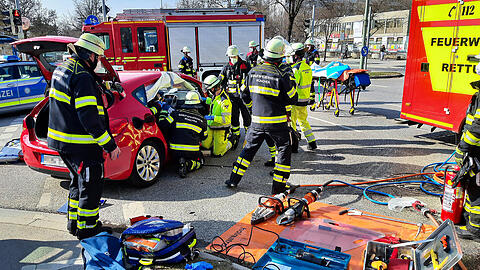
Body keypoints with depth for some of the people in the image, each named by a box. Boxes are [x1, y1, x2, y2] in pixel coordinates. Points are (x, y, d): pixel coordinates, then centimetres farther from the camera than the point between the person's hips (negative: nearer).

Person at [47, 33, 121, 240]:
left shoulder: (60, 70, 11)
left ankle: (74, 223, 37)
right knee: (91, 187, 4)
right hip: (81, 145, -10)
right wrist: (110, 144, -22)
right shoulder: (83, 77, -21)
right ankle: (87, 229, 17)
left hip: (61, 140, 10)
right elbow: (89, 117, -26)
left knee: (79, 182, 24)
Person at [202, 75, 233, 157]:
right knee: (205, 145, 11)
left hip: (220, 130, -8)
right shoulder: (215, 96, 1)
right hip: (210, 128, 8)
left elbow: (226, 119, -30)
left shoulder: (224, 101, -28)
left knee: (217, 153, 0)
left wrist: (213, 118, -31)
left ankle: (228, 144, 24)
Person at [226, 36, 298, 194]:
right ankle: (278, 187, 11)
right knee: (284, 150, 11)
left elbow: (245, 97, 9)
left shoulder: (253, 72, 1)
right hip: (277, 122, -4)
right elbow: (292, 100, -4)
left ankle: (234, 179, 23)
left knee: (249, 148, 19)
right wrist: (292, 84, 12)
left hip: (257, 121, 4)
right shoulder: (282, 76, -12)